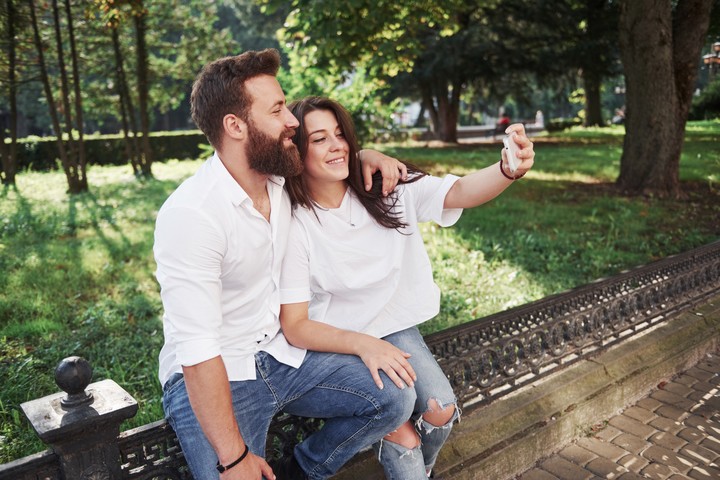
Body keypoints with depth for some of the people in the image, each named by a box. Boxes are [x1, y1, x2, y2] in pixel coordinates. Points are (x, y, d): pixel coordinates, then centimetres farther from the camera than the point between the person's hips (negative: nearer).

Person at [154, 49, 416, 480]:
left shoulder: (280, 177, -2)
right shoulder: (189, 215, -24)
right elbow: (197, 350, -25)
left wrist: (366, 156, -1)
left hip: (281, 355, 7)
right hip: (211, 377, -6)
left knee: (396, 400, -3)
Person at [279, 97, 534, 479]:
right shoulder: (294, 226, -17)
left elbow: (459, 193, -22)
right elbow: (295, 326, -17)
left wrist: (509, 170, -43)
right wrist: (362, 345, -30)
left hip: (394, 328, 4)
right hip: (334, 343, -3)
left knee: (441, 410, -15)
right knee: (404, 437, -19)